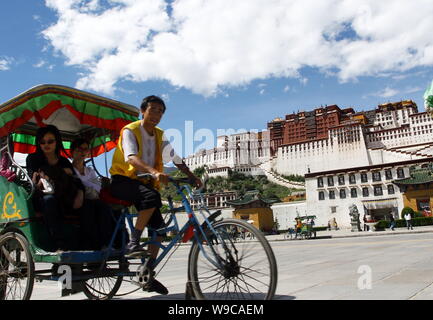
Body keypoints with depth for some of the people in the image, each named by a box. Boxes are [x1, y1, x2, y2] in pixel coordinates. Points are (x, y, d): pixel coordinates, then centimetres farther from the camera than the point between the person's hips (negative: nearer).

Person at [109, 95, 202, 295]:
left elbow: (176, 160, 10)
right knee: (152, 196, -36)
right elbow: (130, 158, -29)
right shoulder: (130, 131, -11)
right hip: (123, 181, -6)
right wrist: (154, 172, -46)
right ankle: (133, 244, -24)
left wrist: (192, 177, -4)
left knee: (159, 227, -4)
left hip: (144, 183, 7)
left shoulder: (159, 136, 10)